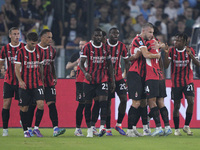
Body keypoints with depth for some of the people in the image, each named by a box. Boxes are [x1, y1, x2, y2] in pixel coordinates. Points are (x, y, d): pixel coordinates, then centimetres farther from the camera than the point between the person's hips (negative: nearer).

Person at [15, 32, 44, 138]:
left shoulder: (38, 52, 8)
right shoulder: (20, 52, -4)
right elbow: (17, 68, -7)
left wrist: (42, 80, 16)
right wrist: (20, 81, -20)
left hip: (37, 84, 3)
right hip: (25, 85, -3)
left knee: (41, 104, -14)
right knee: (24, 108, 2)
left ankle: (36, 128, -1)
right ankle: (25, 130, 15)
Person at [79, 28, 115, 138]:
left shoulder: (105, 48, 7)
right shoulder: (87, 47, -3)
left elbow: (109, 65, 13)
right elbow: (81, 63, -7)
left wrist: (113, 80, 9)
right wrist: (85, 73, -27)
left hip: (102, 80, 1)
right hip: (89, 80, -1)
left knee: (103, 101, -16)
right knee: (88, 104, 3)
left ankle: (102, 127, -22)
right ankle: (89, 129, 13)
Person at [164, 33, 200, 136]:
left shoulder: (190, 50, -2)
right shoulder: (172, 51, -1)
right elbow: (166, 66, -8)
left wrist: (191, 55, -29)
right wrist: (166, 53, -22)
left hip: (188, 81, 0)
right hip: (176, 83, 0)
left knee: (191, 102, -16)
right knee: (176, 106, 1)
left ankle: (186, 126, -2)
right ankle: (176, 129, 13)